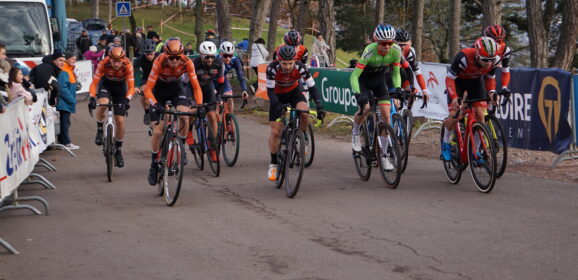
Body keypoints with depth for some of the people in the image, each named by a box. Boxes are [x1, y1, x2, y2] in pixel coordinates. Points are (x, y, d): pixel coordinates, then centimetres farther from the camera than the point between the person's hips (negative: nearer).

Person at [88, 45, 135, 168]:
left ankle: (118, 151, 13)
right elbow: (94, 83, -27)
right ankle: (99, 131, -9)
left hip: (120, 87, 1)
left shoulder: (127, 65, -30)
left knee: (120, 121, -4)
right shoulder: (103, 63, -30)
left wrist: (127, 100, -44)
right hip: (106, 84, 0)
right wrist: (92, 98, -42)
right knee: (103, 104, -34)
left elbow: (131, 87, -27)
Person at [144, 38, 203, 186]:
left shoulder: (187, 63, -27)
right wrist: (155, 104, -49)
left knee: (185, 116, -28)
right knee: (157, 131, -8)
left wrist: (199, 105, -35)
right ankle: (154, 165, 12)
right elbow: (148, 89, -32)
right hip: (160, 89, -1)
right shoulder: (159, 62, -32)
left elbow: (196, 86, -20)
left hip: (176, 87, 1)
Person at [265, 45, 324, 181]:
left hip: (294, 92, 0)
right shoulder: (272, 68, -31)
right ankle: (273, 164, 12)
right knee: (275, 132, -5)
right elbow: (270, 91, -27)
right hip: (278, 95, 0)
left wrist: (319, 106, -36)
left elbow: (312, 87, -25)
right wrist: (278, 105, -44)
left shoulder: (300, 67, -29)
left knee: (304, 112, -32)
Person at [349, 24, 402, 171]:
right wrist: (358, 94, -46)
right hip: (363, 79, -4)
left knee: (386, 115, -8)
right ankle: (356, 131, 5)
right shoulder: (370, 51, -34)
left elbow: (396, 73, -7)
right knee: (365, 108, -29)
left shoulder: (396, 51, -22)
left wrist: (398, 88, -25)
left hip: (379, 79, 4)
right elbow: (354, 76, -33)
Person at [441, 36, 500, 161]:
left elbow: (490, 78, -4)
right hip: (458, 80, -3)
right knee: (455, 115, -16)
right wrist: (454, 98, -41)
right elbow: (449, 78, -28)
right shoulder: (464, 57, -39)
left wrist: (492, 92, -22)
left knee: (480, 113, -13)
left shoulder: (495, 60, -26)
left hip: (476, 81, 3)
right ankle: (446, 143, 11)